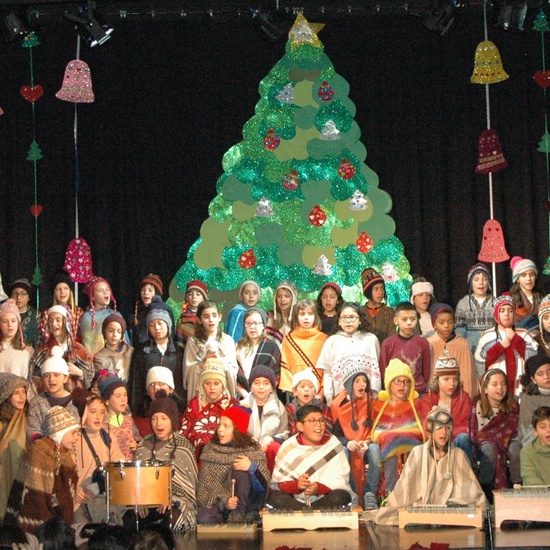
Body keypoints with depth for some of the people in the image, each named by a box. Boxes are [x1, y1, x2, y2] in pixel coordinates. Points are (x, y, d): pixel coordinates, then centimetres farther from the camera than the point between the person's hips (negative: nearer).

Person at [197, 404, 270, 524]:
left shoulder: (253, 451, 1)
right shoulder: (210, 450, 5)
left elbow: (264, 485, -8)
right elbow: (205, 484, -2)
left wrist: (252, 468, -28)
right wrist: (224, 500, -20)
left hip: (244, 504, 1)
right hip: (216, 503, 0)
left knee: (241, 472, -25)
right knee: (204, 518, -34)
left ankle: (238, 517, -22)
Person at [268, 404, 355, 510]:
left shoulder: (333, 444, -1)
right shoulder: (288, 447, 0)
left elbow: (341, 481, -9)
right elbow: (278, 483, -6)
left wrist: (319, 488, -28)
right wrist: (296, 485, -27)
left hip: (325, 498, -1)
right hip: (296, 499, 1)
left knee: (341, 497, -31)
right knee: (274, 497, -27)